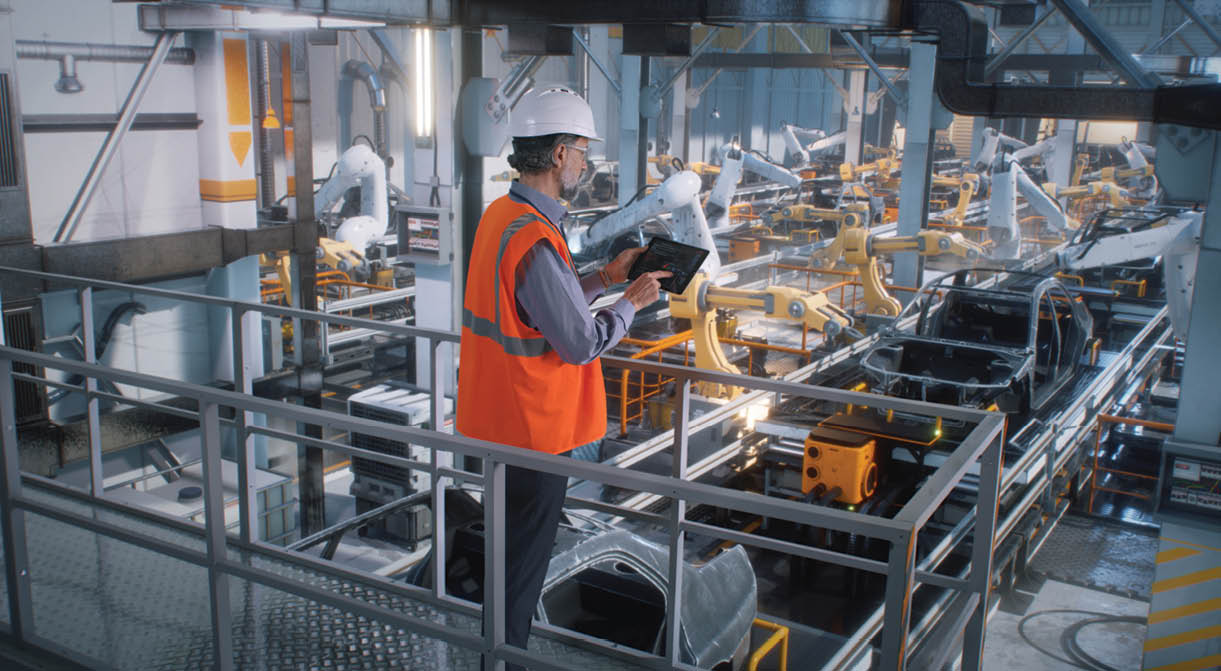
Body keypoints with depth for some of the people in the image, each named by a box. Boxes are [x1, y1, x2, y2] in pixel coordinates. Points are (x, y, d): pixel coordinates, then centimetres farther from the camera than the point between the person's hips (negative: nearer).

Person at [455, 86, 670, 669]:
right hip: (533, 429, -10)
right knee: (523, 564, 7)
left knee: (502, 550, 24)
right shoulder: (535, 241, -27)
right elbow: (582, 343, -22)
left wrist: (607, 276, 11)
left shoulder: (499, 214, 4)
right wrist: (632, 302, -7)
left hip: (494, 419, 10)